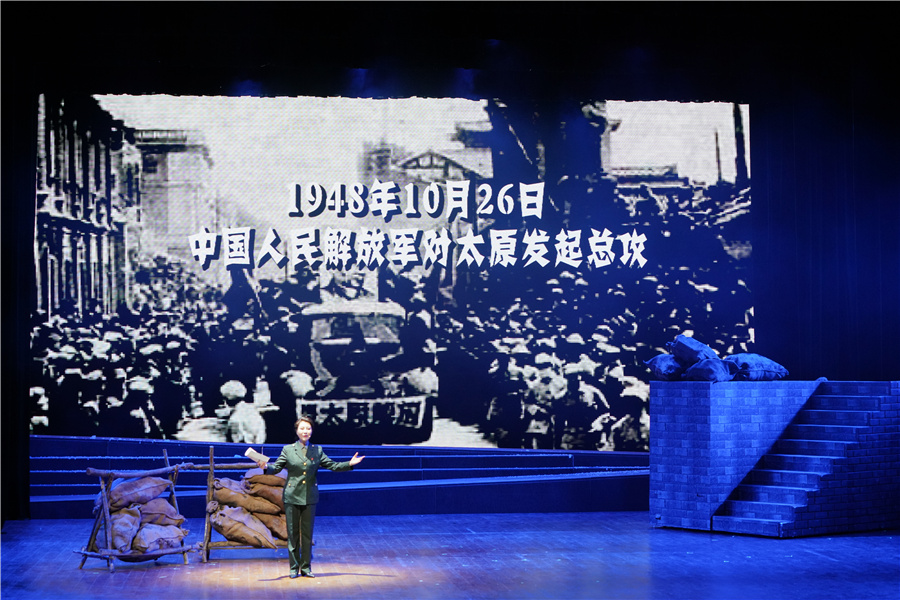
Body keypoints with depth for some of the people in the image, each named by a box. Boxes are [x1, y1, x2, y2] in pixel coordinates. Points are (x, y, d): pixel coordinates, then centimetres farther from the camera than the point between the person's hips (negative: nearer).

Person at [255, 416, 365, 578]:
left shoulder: (317, 450, 8)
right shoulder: (288, 450, 2)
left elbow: (332, 465, 9)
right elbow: (276, 467, -1)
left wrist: (349, 464, -2)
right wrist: (265, 467, -21)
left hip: (310, 497, 2)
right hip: (292, 497, -2)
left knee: (307, 533, 5)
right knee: (293, 533, 2)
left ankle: (306, 567, 13)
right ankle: (294, 567, 10)